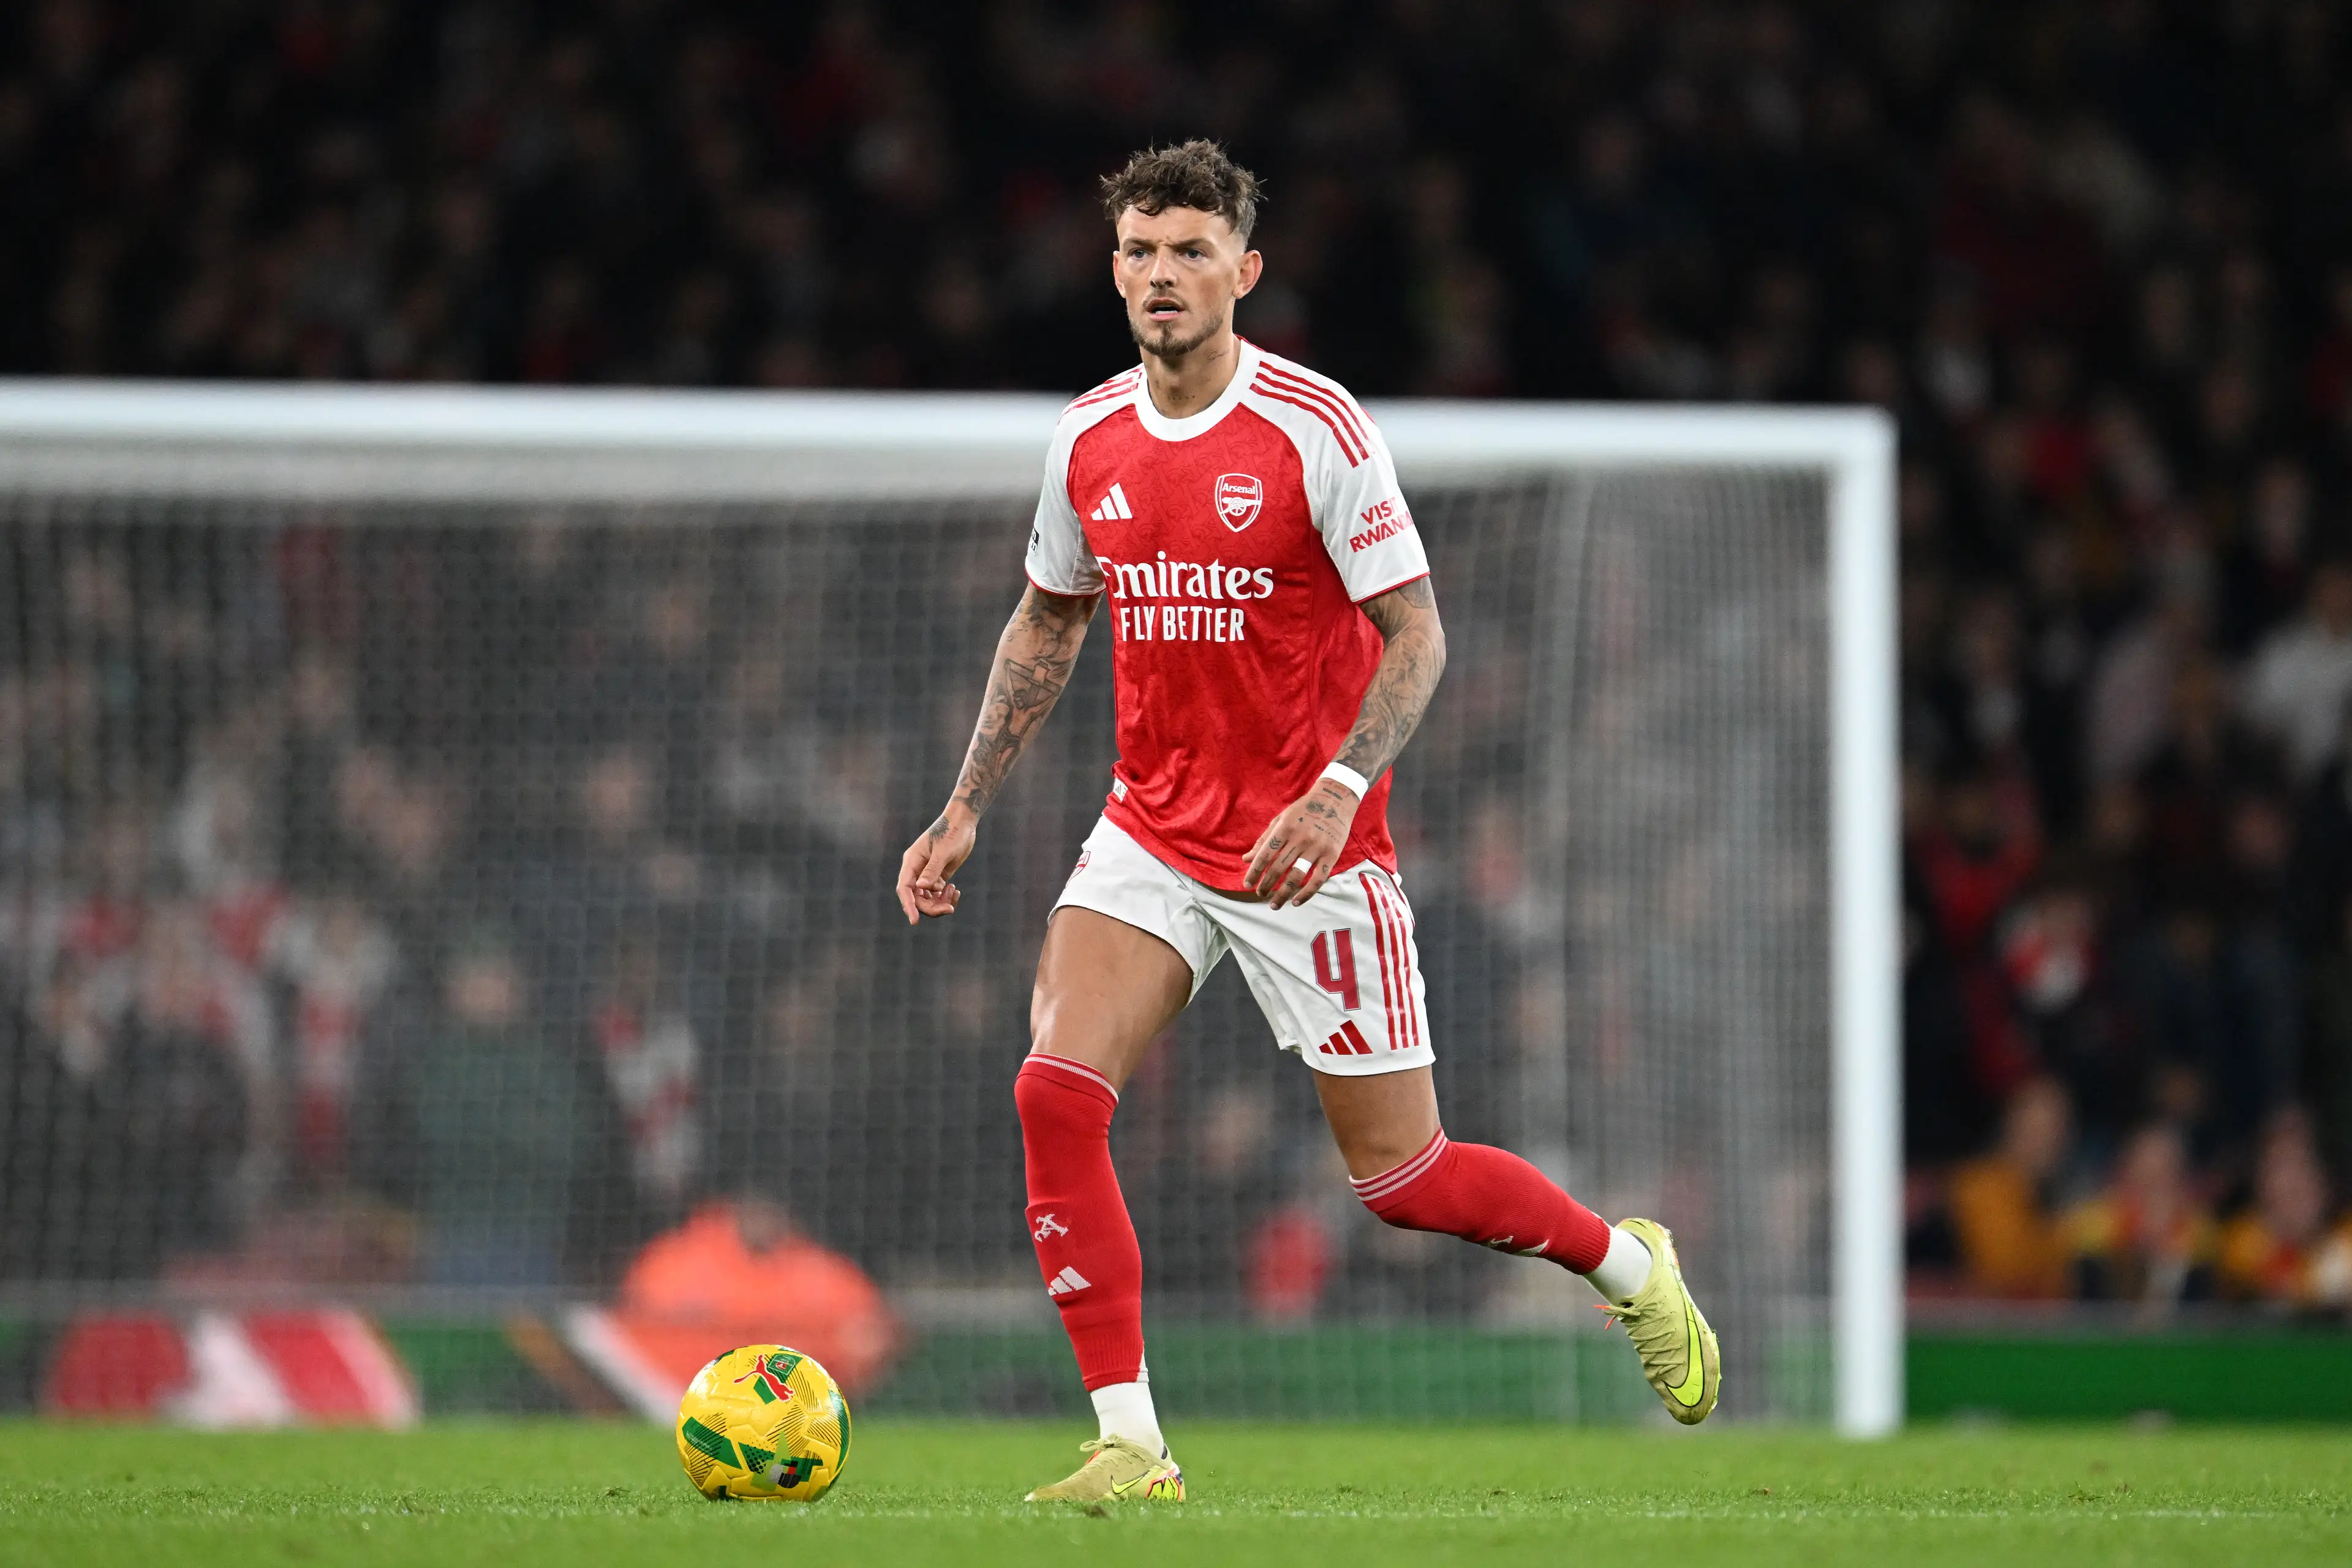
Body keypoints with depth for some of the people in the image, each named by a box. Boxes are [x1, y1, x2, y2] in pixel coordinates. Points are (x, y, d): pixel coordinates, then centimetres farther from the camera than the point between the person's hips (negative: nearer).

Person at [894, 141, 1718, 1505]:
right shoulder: (1091, 439, 3)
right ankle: (1131, 1446, -11)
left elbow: (1417, 637, -13)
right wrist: (966, 809, 13)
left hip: (1309, 852, -5)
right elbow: (1048, 624, 19)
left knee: (1400, 1176, 1)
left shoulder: (1313, 426, -14)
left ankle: (1629, 1265, 30)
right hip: (1150, 837, 5)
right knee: (1056, 1092, -17)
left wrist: (1335, 793, -27)